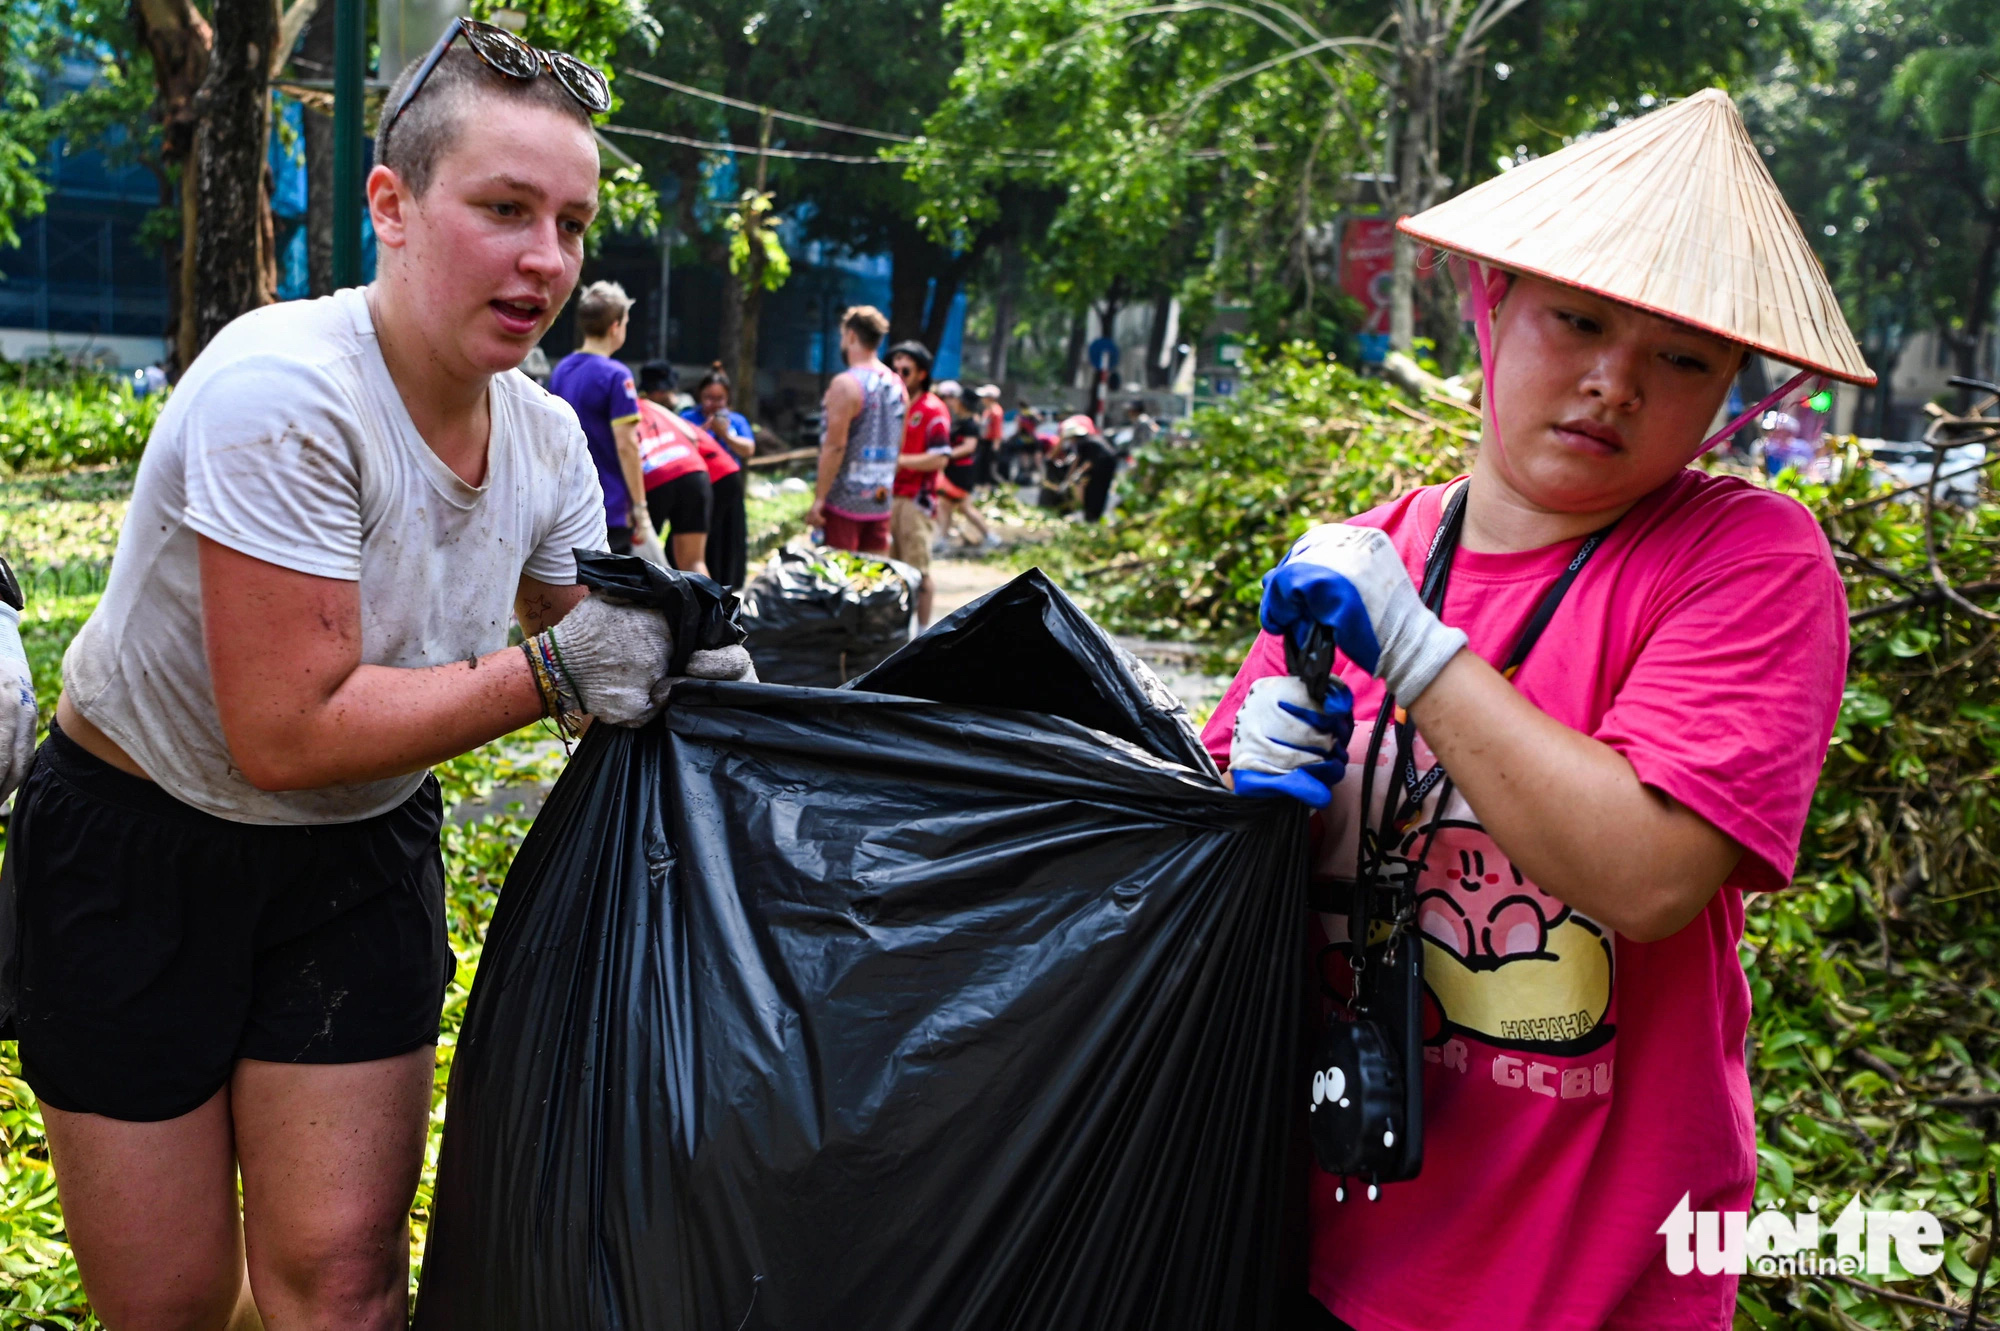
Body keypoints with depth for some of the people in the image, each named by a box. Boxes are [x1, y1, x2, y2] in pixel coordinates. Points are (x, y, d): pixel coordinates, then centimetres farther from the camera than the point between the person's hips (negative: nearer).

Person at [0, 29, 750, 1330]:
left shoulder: (546, 437, -7)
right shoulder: (281, 390, -28)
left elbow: (602, 677, 2)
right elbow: (289, 733, -30)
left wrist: (718, 653, -18)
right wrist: (552, 669, -29)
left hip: (362, 850, 5)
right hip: (139, 855, -4)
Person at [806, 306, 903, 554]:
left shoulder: (846, 384, -14)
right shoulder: (897, 385, 10)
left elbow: (835, 445, -18)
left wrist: (819, 497, -16)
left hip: (844, 499, -7)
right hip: (881, 501, 7)